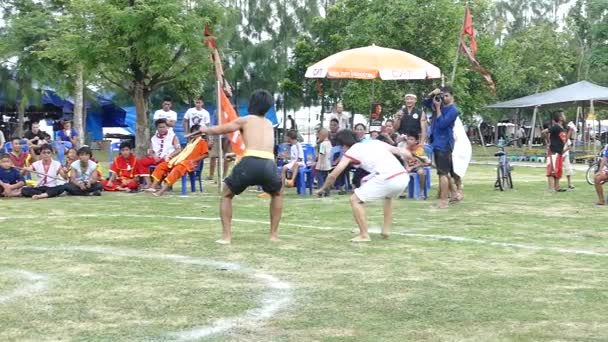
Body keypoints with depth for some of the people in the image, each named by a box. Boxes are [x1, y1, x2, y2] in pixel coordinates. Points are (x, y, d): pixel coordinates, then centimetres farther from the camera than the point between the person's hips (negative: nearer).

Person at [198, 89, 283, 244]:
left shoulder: (245, 120, 20)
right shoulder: (269, 124, 31)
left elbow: (218, 130, 27)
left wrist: (205, 130, 48)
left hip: (250, 163, -2)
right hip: (269, 165, 2)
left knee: (226, 195, 22)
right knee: (277, 194, 34)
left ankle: (226, 236, 10)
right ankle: (274, 234, 25)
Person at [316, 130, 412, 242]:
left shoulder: (350, 152, 14)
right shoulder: (376, 142, 27)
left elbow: (333, 175, 13)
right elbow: (407, 154, 20)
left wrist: (322, 189, 29)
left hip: (387, 179, -6)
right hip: (404, 177, 6)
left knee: (355, 200, 9)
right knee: (388, 197, 38)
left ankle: (364, 235, 5)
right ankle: (386, 230, 33)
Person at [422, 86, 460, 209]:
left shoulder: (453, 110, -11)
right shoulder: (440, 105, 12)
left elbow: (442, 124, -20)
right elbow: (425, 102, 19)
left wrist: (438, 108, -16)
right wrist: (432, 94, 2)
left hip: (444, 144, -9)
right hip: (437, 143, 9)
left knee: (443, 173, -10)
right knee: (446, 172, 16)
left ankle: (443, 201, -9)